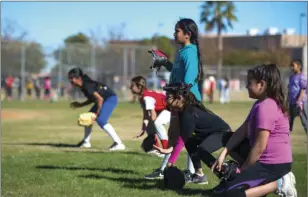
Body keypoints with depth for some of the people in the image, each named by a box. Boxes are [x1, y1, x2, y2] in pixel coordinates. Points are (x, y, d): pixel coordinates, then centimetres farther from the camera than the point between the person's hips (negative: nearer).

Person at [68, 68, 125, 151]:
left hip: (111, 98, -11)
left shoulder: (87, 86, -24)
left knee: (101, 120, -24)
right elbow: (92, 99, 17)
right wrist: (80, 105, 10)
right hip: (104, 100, 11)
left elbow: (100, 99, -27)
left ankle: (119, 143, -25)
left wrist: (97, 113, -23)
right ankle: (86, 142, 32)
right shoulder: (83, 86, 5)